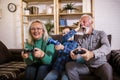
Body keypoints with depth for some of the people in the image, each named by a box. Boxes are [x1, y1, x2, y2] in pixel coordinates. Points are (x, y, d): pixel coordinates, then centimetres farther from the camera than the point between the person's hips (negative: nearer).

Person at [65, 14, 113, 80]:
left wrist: (92, 54, -41)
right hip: (86, 66, 3)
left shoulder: (101, 34, -1)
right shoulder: (80, 39, 9)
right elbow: (78, 54, 0)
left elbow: (107, 47, -21)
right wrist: (74, 55, -27)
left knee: (107, 69, -36)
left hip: (100, 65, -3)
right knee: (69, 65, -20)